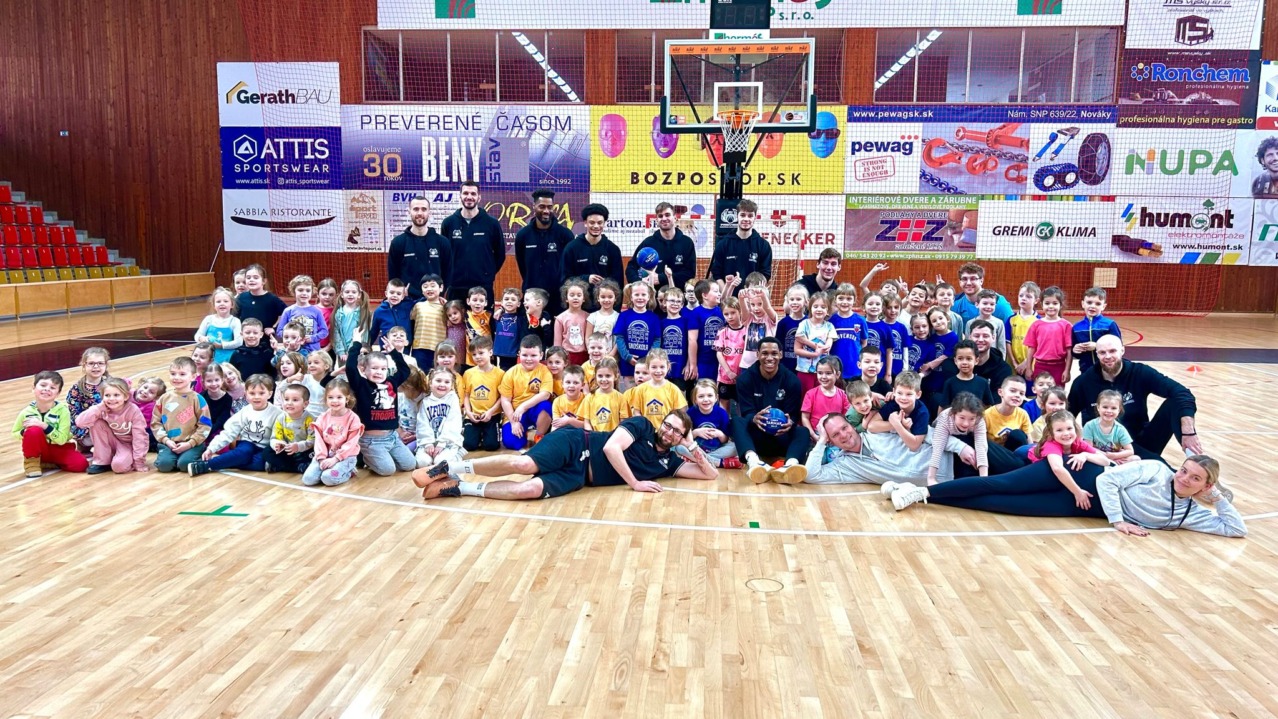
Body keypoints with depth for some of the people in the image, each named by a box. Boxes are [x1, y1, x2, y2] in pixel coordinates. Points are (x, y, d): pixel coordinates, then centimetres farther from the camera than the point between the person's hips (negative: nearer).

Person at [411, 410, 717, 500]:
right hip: (575, 446, -4)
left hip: (579, 477, 4)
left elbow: (710, 474, 18)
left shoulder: (669, 461, 16)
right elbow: (611, 447, -13)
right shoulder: (642, 425, 1)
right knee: (524, 464, -32)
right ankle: (447, 469, -14)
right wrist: (634, 483, -14)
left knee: (532, 489, -26)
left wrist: (694, 449, 3)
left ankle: (456, 488, -16)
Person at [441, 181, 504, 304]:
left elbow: (500, 254, 8)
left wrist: (489, 274, 4)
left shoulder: (492, 223, 0)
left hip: (483, 287, -1)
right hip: (455, 287, 1)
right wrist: (447, 277, 5)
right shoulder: (448, 223, 3)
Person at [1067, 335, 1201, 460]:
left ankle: (1194, 462, -26)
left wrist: (1188, 432, -36)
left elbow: (1181, 392, -20)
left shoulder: (1140, 373, -7)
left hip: (1141, 442, 3)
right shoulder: (1084, 382, -5)